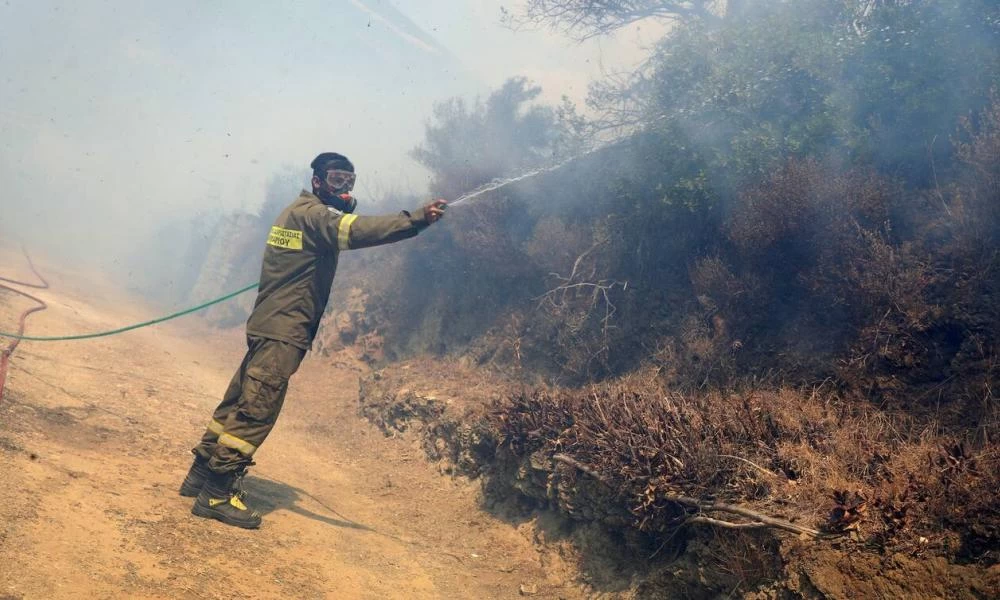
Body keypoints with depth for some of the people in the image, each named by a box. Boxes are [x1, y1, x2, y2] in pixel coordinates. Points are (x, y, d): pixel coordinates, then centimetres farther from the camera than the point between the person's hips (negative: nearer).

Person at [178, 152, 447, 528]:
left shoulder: (299, 212, 22)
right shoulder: (313, 214, -12)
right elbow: (357, 231, -29)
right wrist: (415, 220, -38)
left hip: (269, 327, 10)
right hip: (283, 332, -10)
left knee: (240, 403, 15)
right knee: (256, 411, -8)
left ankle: (202, 474, 25)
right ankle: (217, 494, -4)